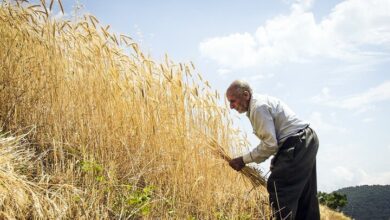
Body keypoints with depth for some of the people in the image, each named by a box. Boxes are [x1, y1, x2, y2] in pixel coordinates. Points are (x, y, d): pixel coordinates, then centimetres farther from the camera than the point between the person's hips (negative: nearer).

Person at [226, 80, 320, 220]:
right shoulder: (261, 101, 15)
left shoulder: (259, 107, -17)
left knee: (278, 188, -9)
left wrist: (244, 160, -14)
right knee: (303, 194, 16)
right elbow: (271, 139, 17)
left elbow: (270, 144, -20)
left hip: (296, 145, -11)